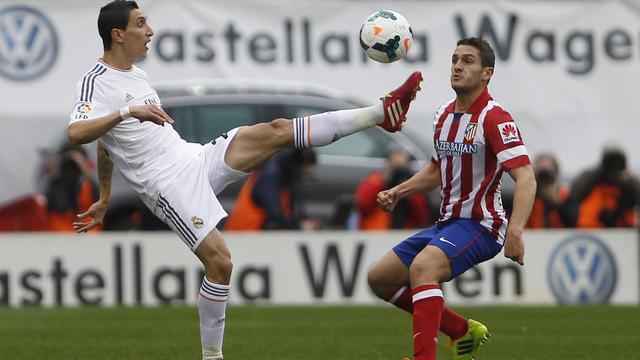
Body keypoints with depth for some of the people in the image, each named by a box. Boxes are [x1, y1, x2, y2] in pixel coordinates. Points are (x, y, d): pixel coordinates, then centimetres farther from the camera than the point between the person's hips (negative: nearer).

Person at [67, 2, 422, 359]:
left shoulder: (136, 74, 17)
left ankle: (381, 114, -8)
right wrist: (128, 111, -35)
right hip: (169, 184, -8)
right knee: (220, 261, -15)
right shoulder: (96, 83, -11)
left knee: (276, 131, -5)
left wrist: (104, 201, 32)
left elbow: (110, 138, 28)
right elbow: (76, 133, -29)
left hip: (194, 157, 8)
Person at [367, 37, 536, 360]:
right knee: (380, 278, 10)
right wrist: (397, 193, 13)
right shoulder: (444, 115, 11)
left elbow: (525, 178, -25)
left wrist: (515, 230, -38)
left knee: (422, 268, -35)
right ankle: (463, 330, 21)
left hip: (479, 224, -9)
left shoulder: (495, 119, -15)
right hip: (447, 223, 9)